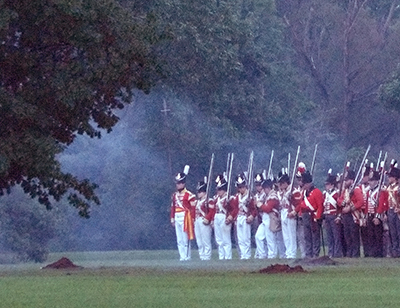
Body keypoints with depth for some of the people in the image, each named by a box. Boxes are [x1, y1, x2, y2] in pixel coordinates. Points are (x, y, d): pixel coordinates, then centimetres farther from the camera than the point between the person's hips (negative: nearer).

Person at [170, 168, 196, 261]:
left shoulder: (189, 195, -7)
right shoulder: (175, 195, 14)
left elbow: (193, 208, -9)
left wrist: (192, 220, -13)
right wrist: (172, 219, 14)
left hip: (185, 217, -7)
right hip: (177, 218, 7)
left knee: (185, 238, -5)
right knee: (179, 239, 6)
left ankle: (187, 256, 0)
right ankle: (182, 256, 9)